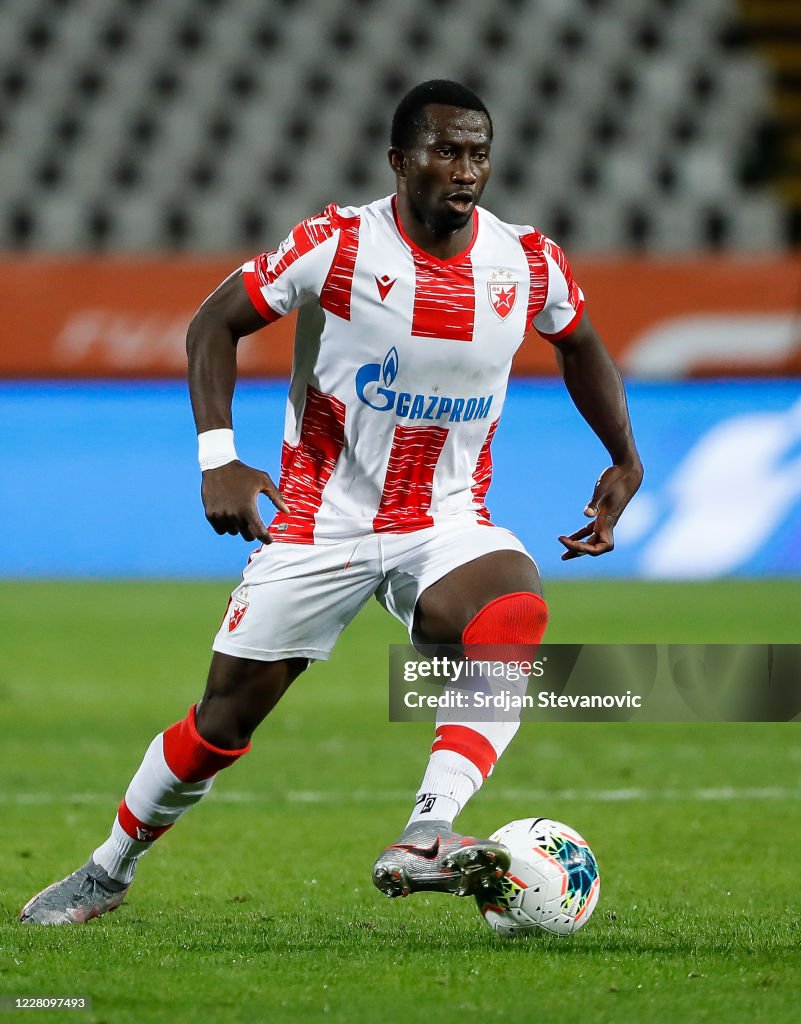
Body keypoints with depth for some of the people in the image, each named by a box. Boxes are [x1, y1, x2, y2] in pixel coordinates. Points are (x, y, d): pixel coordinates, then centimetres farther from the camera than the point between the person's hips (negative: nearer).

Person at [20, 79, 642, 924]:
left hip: (447, 522, 2)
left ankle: (422, 842, -39)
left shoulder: (528, 266, -5)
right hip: (320, 523, -2)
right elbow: (214, 324, -4)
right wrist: (218, 455, -15)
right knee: (226, 718, 3)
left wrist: (625, 461, 10)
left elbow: (579, 346, 18)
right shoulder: (337, 245, -13)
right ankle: (108, 870, 27)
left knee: (517, 615, -32)